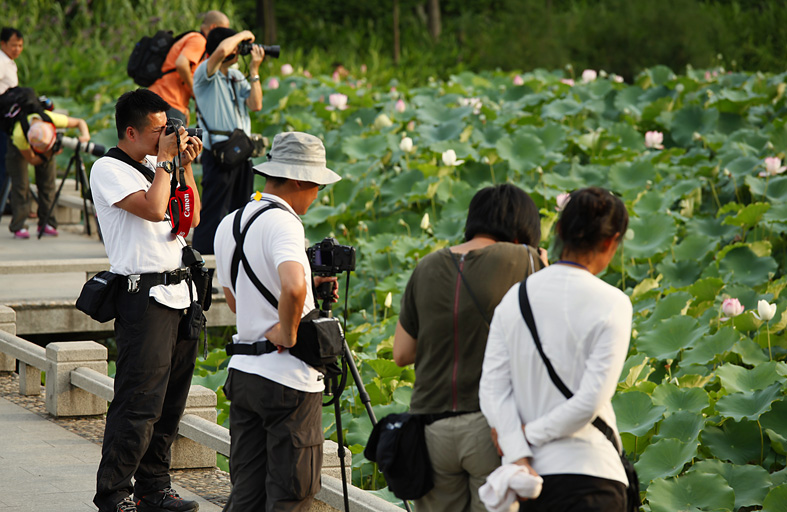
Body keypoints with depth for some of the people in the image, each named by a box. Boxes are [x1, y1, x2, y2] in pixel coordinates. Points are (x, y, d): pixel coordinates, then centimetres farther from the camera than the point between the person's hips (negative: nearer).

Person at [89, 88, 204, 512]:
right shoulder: (109, 169, -7)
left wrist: (186, 165, 10)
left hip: (177, 294, 8)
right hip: (144, 297, -8)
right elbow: (153, 209, -20)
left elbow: (191, 218, 19)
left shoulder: (154, 165, 16)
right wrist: (165, 159, -9)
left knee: (170, 403, 10)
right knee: (138, 405, -10)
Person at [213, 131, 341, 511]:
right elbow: (293, 287, -34)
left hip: (242, 372, 8)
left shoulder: (228, 225, 12)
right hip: (289, 379, -8)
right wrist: (287, 331, -17)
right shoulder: (282, 222, -16)